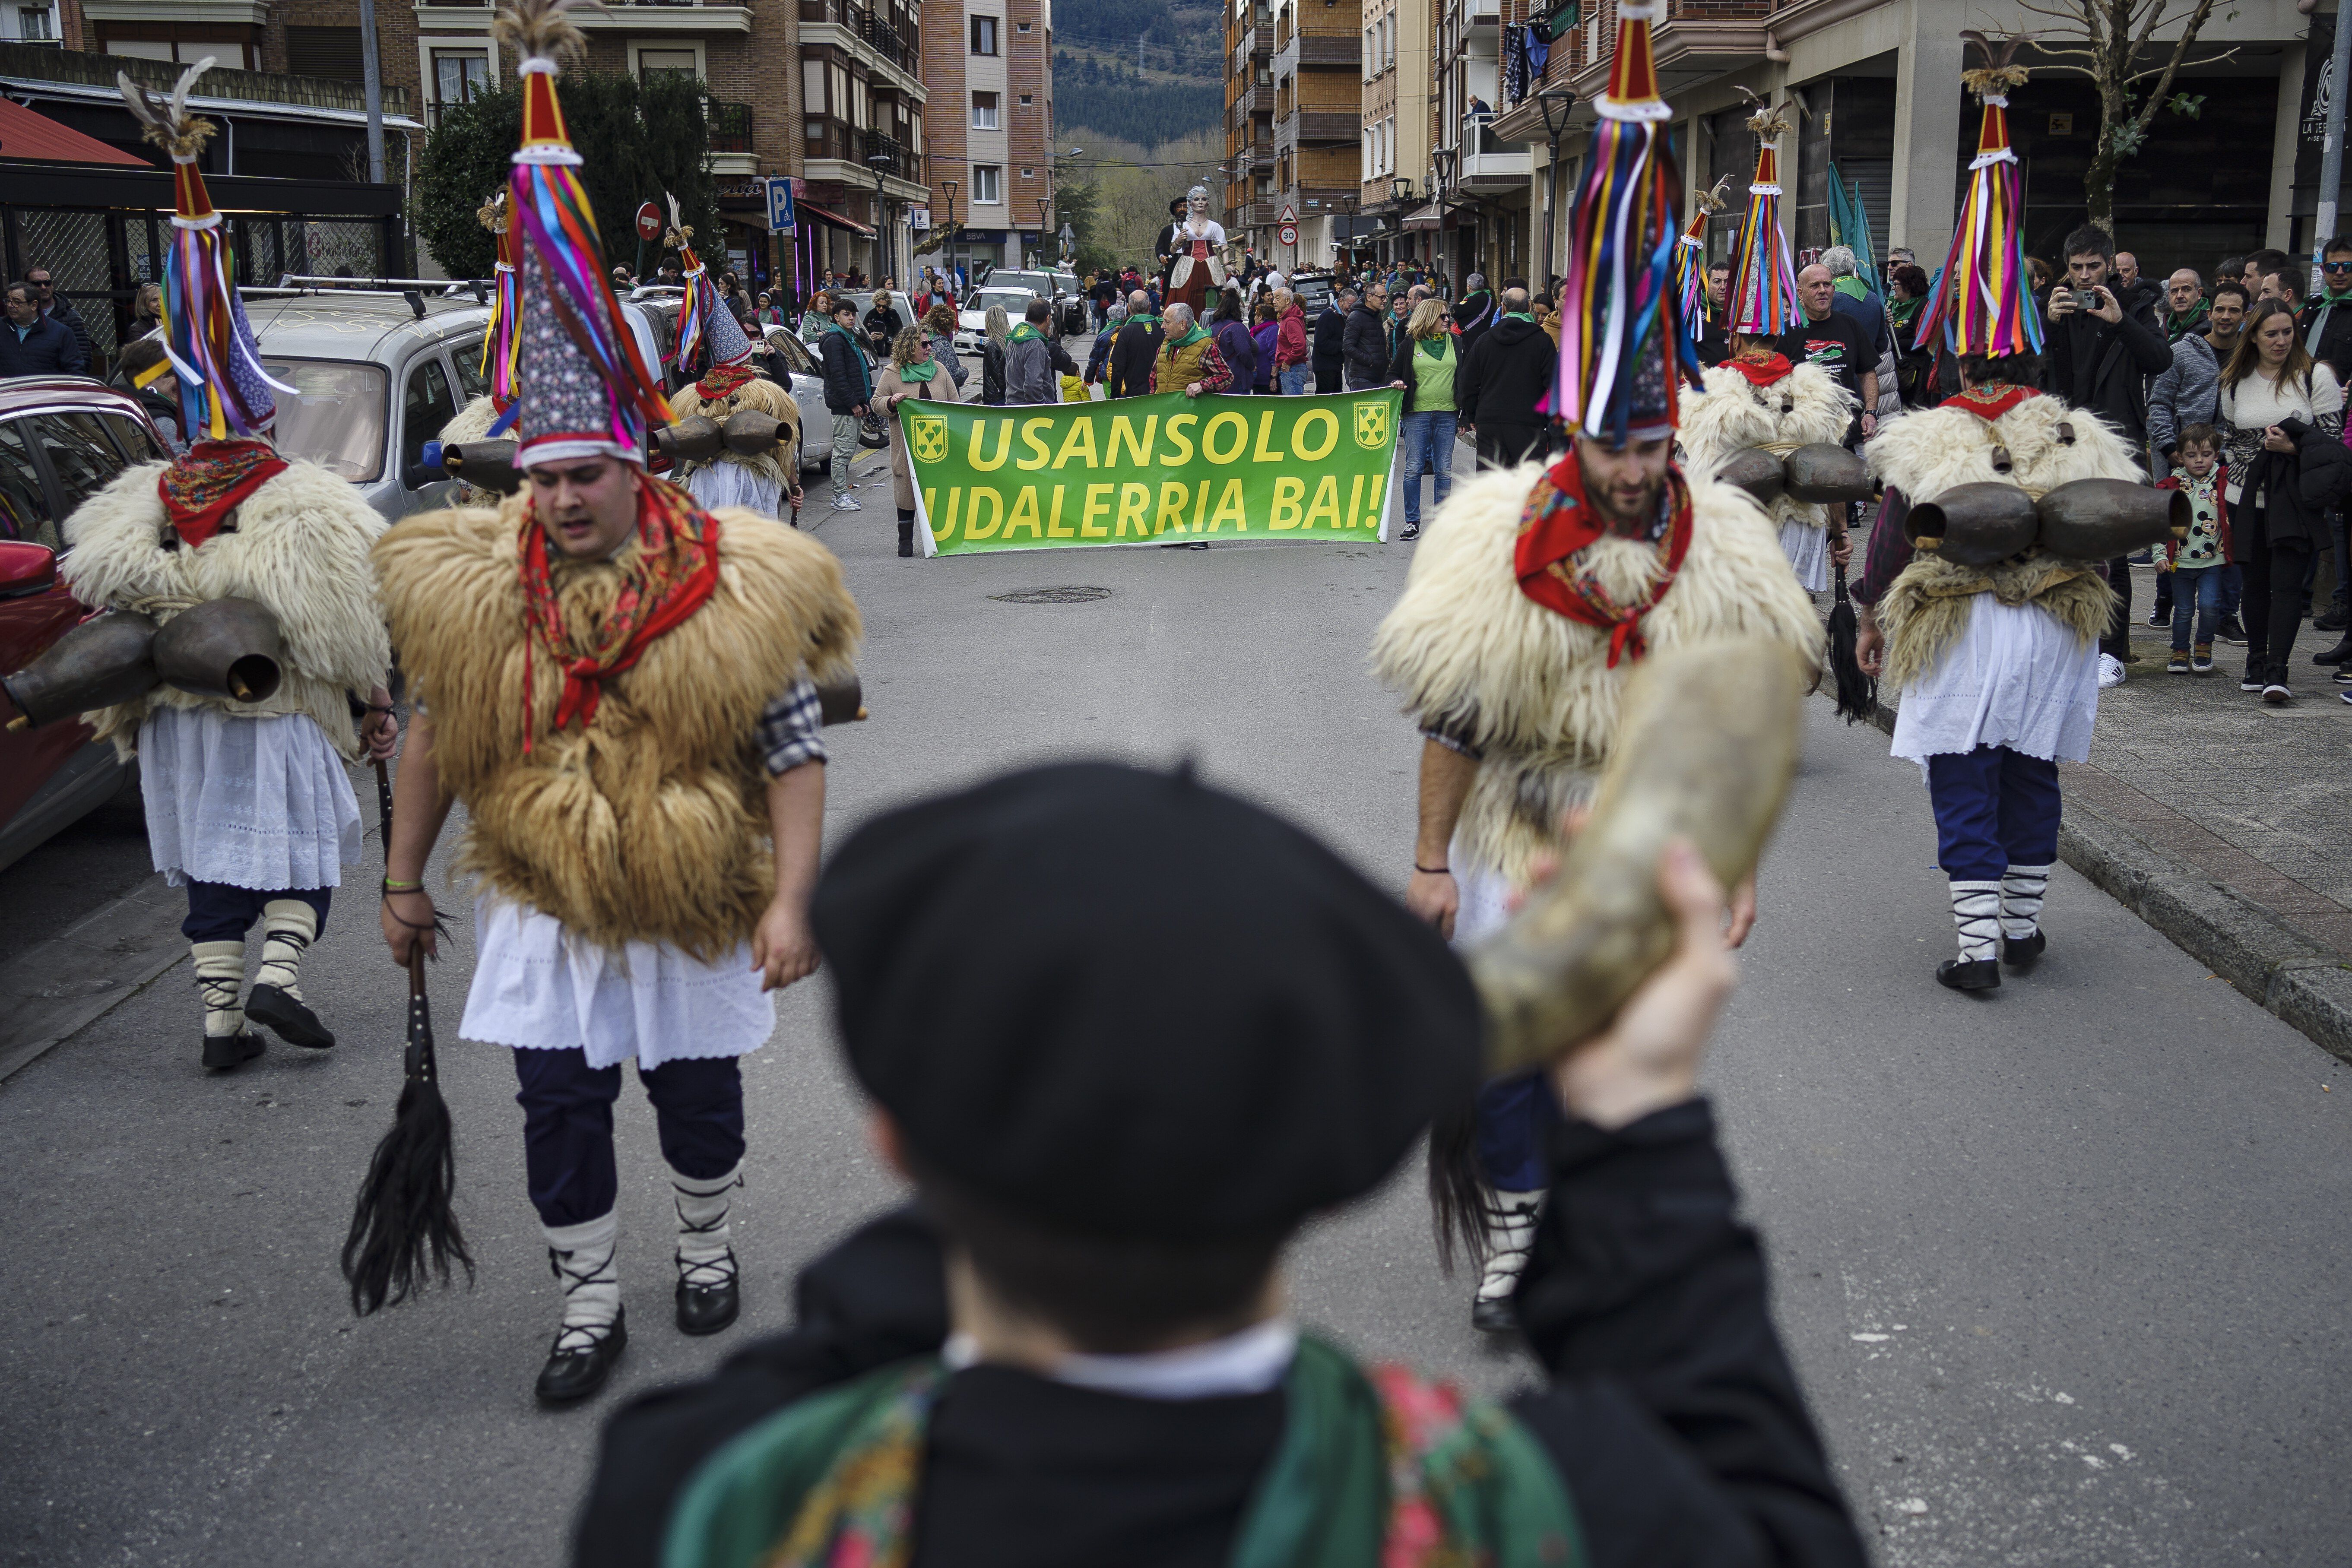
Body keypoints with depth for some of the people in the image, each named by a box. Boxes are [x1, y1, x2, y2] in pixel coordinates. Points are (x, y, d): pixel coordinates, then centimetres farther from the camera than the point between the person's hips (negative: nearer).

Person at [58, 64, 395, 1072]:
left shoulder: (142, 504, 5)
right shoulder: (308, 505, -7)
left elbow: (108, 602, 8)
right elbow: (347, 618, -7)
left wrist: (121, 711, 17)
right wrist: (372, 705, 3)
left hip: (178, 713, 4)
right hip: (276, 712, -4)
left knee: (211, 869, 12)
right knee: (302, 849, 10)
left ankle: (221, 1018, 12)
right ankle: (278, 974, -8)